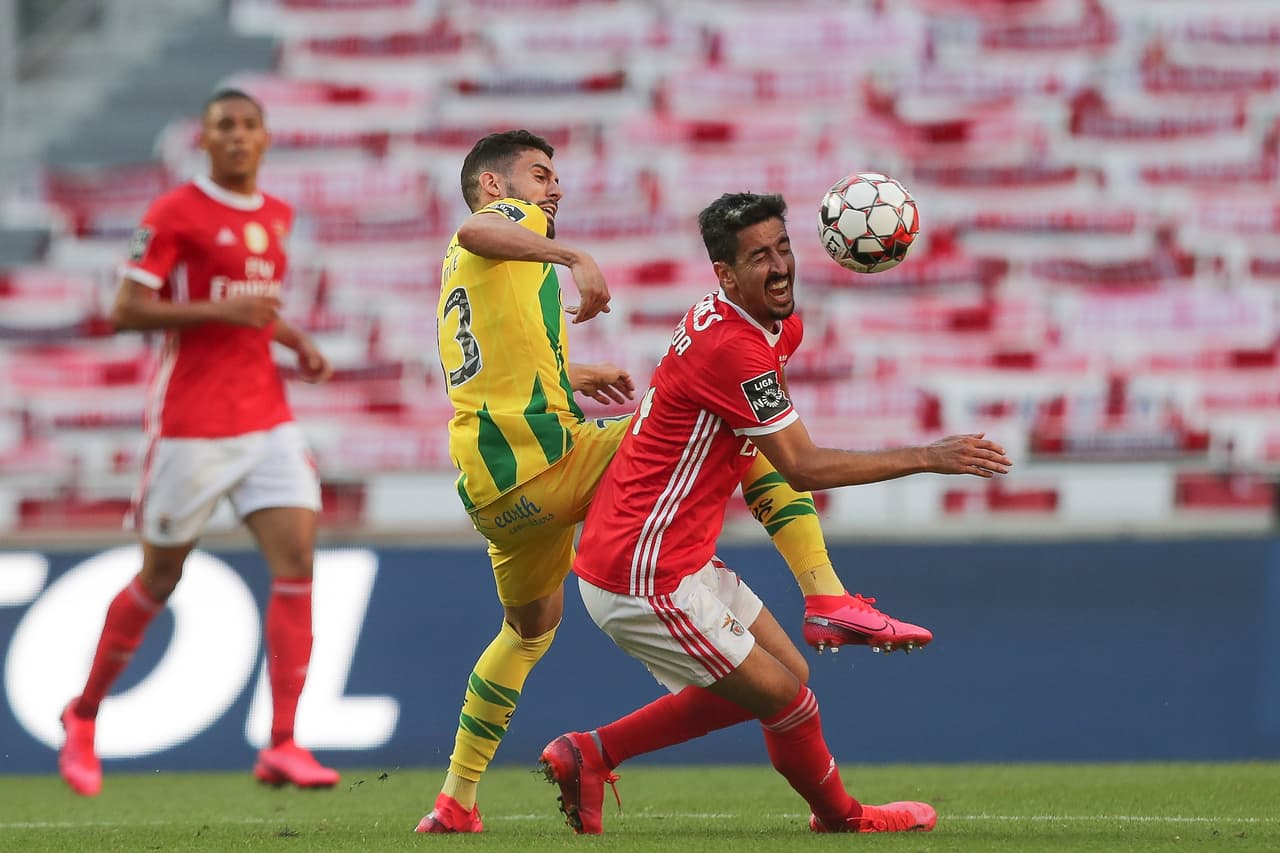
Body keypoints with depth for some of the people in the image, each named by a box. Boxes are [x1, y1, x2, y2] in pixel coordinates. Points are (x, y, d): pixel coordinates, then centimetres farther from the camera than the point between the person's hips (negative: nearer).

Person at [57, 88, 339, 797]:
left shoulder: (276, 216, 13)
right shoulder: (174, 213, -8)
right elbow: (127, 312, -12)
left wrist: (298, 344, 10)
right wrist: (221, 311, -20)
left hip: (267, 418, 5)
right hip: (191, 424, -5)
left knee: (296, 561, -10)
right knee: (160, 578, 5)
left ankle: (281, 748, -12)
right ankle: (83, 716, 27)